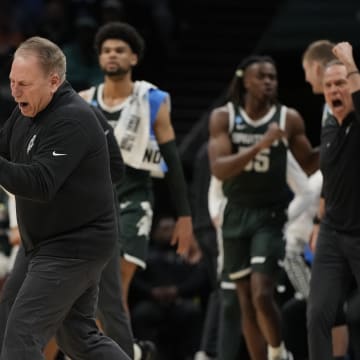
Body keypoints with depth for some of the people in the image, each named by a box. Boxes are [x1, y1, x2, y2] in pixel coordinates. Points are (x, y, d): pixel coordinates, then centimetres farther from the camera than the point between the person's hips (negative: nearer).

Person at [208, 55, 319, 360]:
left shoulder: (289, 119, -4)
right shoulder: (223, 117, -4)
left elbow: (310, 164, 7)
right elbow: (219, 169, -16)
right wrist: (260, 145, -27)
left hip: (271, 215, -2)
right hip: (237, 214, 2)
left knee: (262, 295, -17)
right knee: (246, 303, 8)